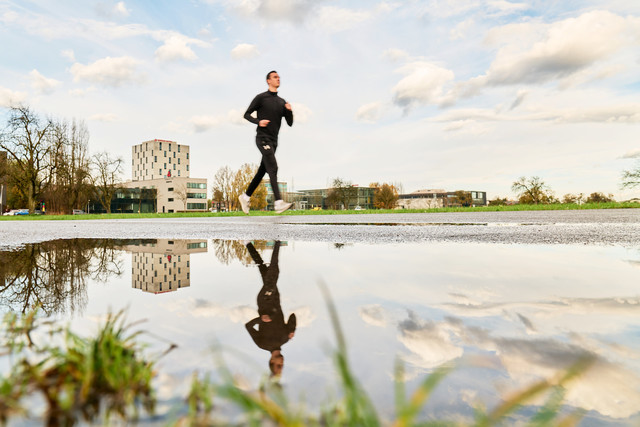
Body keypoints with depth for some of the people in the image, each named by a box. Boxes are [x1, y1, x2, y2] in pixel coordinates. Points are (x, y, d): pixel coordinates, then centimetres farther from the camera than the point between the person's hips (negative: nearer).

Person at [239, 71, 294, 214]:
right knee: (273, 168, -20)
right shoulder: (261, 97, 1)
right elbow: (247, 114, 3)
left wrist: (290, 111, -5)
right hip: (262, 138, -7)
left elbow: (290, 123, 14)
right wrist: (258, 121, -16)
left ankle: (246, 196, 27)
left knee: (262, 171, 11)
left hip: (273, 141, 7)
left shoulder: (282, 102, 16)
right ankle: (278, 202, -29)